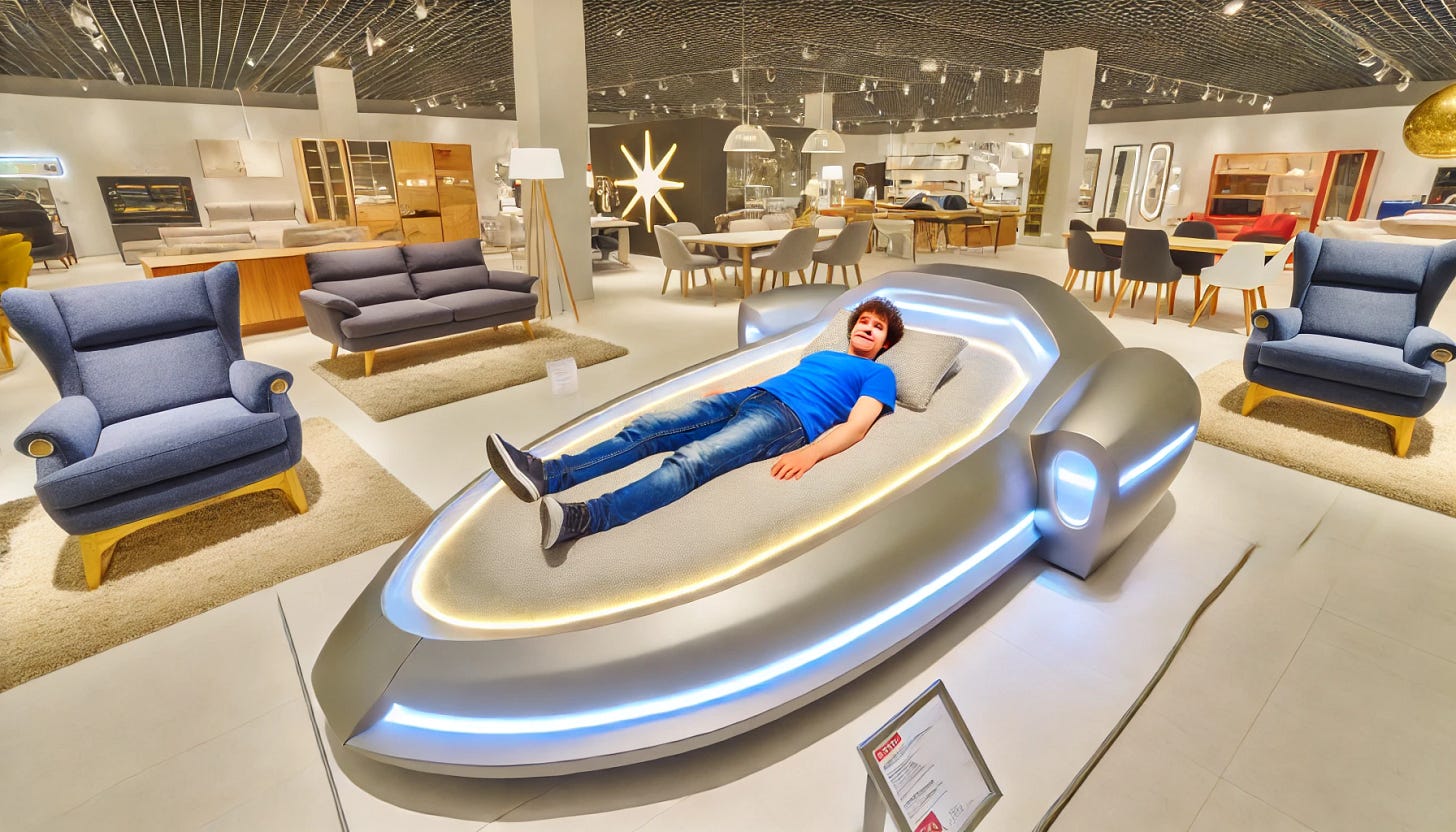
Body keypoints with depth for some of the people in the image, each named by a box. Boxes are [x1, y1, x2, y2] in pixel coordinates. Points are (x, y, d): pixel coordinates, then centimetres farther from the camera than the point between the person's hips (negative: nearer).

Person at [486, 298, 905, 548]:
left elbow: (856, 425, -1)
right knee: (646, 428, -13)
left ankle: (585, 517, -51)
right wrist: (727, 391, 26)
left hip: (789, 417, -7)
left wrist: (810, 453, -20)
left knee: (690, 461, -33)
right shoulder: (821, 354, 38)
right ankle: (546, 474, -22)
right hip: (750, 395, 8)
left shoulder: (879, 374, 16)